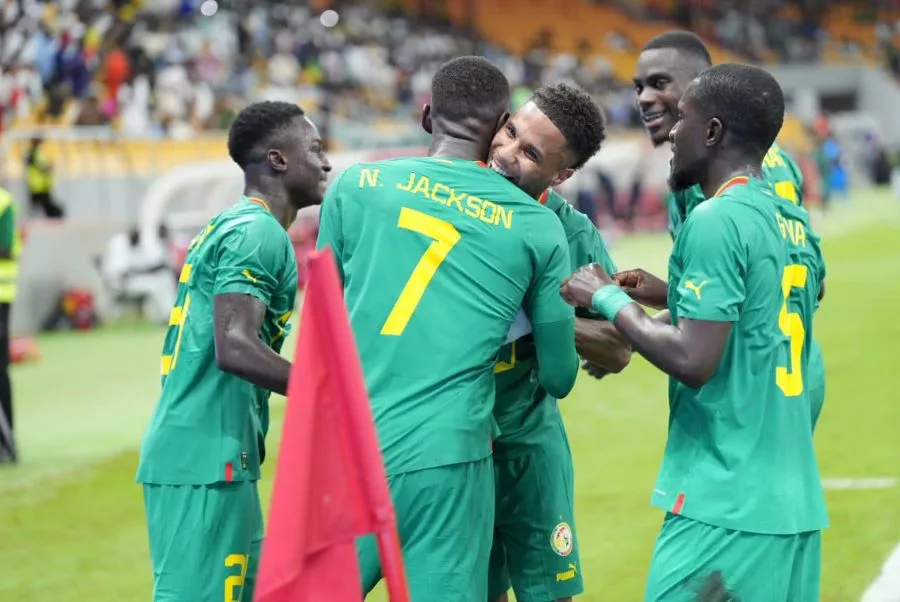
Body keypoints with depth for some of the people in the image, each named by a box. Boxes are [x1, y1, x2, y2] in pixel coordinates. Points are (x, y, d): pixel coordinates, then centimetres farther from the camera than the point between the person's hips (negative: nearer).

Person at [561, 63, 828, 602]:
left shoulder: (715, 220, -13)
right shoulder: (796, 223, 12)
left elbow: (693, 361, -18)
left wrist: (610, 300, -5)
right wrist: (673, 294, 21)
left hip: (726, 504, -8)